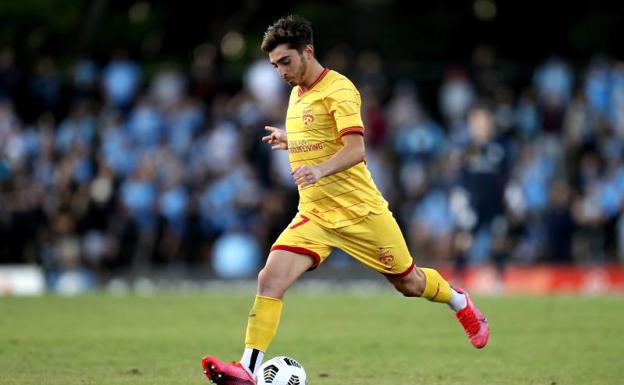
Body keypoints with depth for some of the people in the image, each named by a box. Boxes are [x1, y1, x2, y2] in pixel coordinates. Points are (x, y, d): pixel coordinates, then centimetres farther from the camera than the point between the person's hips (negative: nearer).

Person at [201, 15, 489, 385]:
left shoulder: (338, 89, -12)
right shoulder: (297, 94, 13)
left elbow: (355, 149, -25)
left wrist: (320, 169, -40)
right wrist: (291, 141, 18)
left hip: (359, 210, -6)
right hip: (314, 215, 6)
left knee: (409, 282, 9)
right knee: (271, 279, -16)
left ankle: (460, 302, 42)